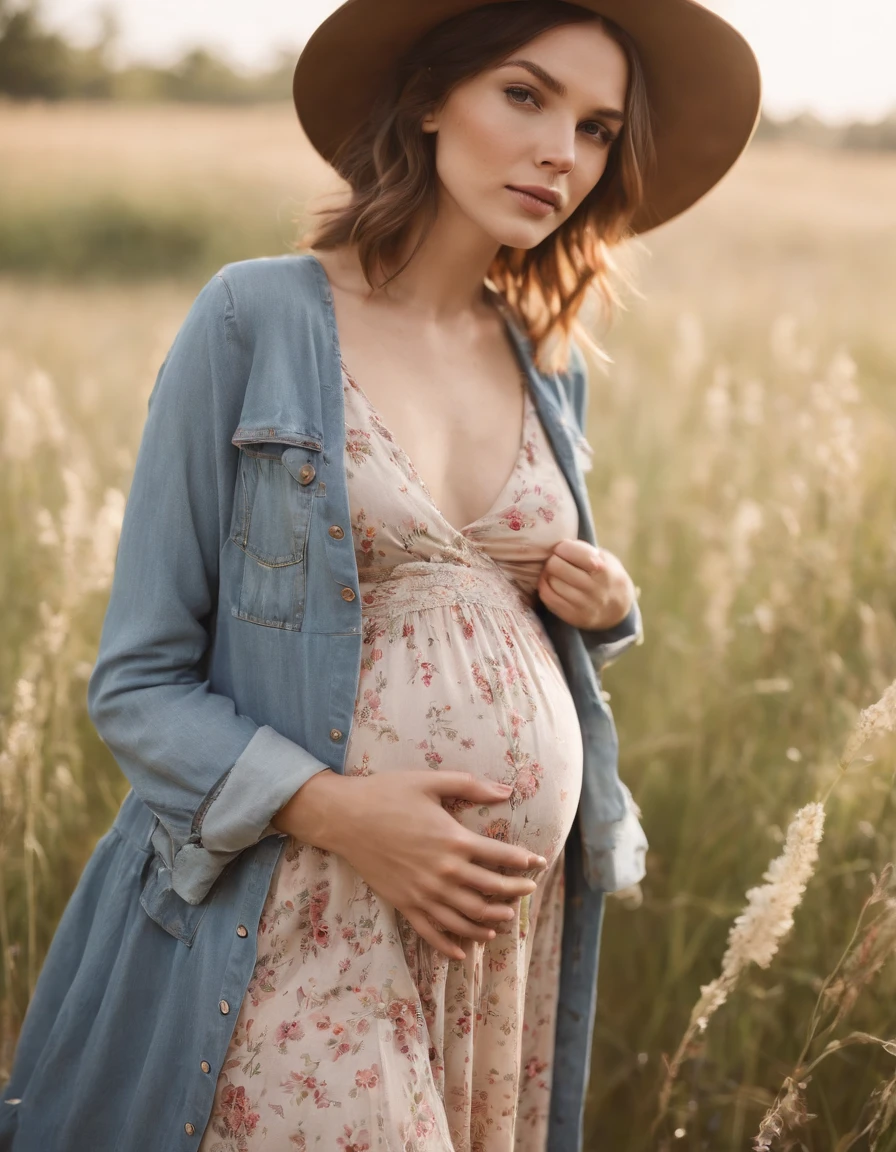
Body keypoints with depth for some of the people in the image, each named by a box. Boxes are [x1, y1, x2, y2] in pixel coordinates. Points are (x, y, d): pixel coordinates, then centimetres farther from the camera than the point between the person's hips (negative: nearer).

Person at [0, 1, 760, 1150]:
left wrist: (606, 606, 0)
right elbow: (138, 681, -7)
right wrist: (336, 809, -21)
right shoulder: (256, 318, -7)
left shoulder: (550, 367, 9)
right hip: (307, 925, -5)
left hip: (519, 930, 6)